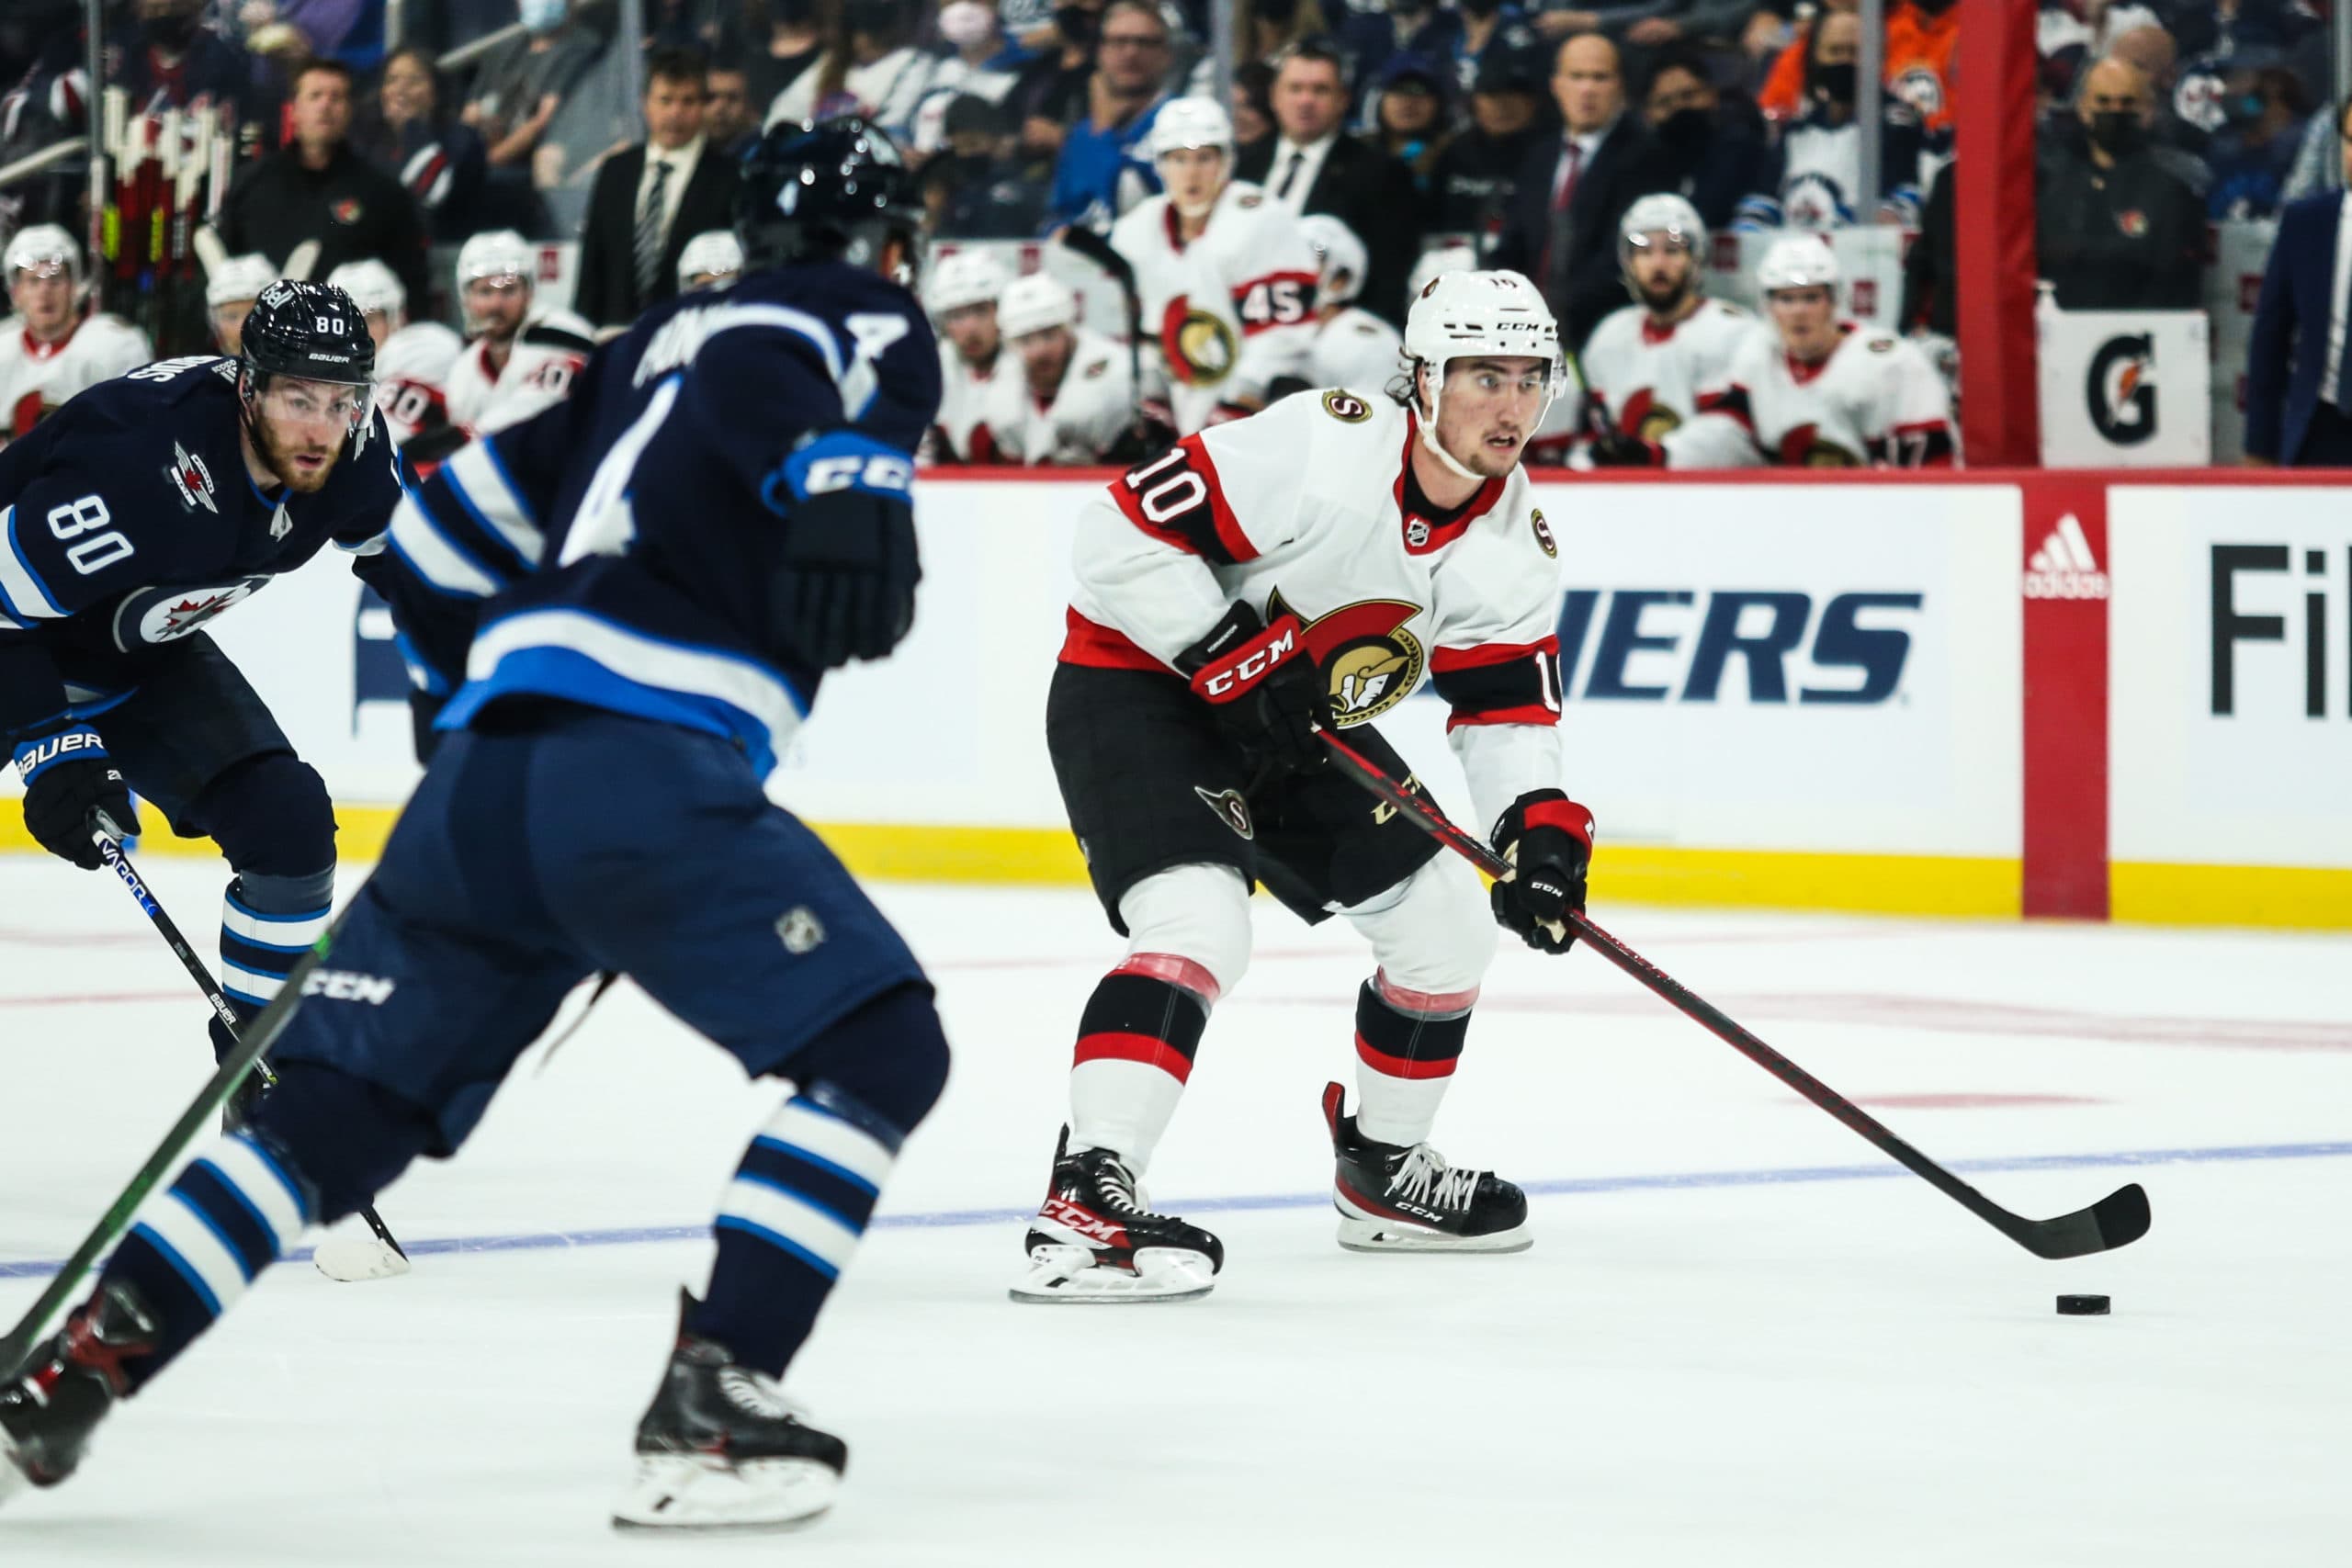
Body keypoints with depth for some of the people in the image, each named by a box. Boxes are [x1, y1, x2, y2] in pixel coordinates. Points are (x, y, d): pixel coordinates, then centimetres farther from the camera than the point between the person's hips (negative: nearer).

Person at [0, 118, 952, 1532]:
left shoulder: (656, 343, 30)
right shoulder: (868, 324, 10)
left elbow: (447, 531, 33)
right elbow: (845, 396, -17)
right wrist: (852, 487, -36)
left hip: (487, 771, 7)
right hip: (649, 766, -7)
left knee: (341, 1095, 15)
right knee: (880, 1050, -3)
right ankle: (711, 1401, -14)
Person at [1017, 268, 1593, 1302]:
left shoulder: (1513, 546, -4)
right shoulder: (1321, 451, -28)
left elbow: (1507, 704, 2)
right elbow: (1123, 531, -29)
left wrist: (1540, 826, -16)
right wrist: (1236, 660, -28)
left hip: (1299, 721, 9)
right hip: (1137, 684, -9)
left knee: (1446, 926, 11)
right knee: (1198, 924, -30)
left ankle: (1382, 1173, 31)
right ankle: (1084, 1203, -38)